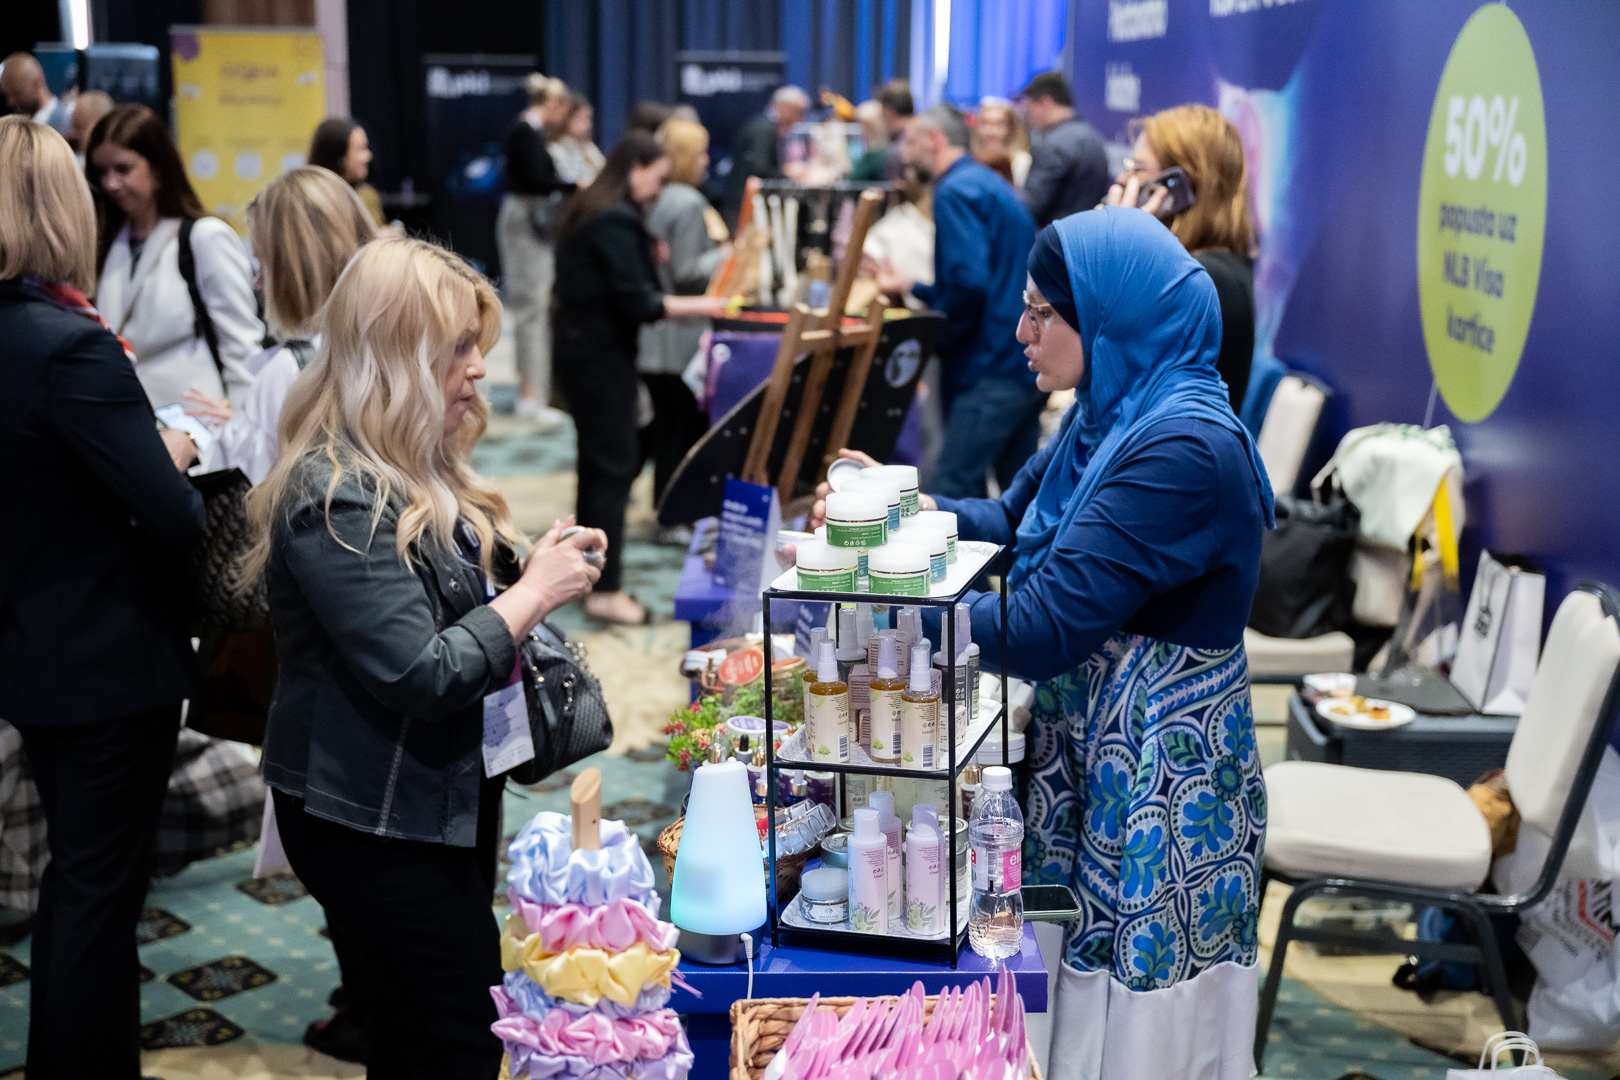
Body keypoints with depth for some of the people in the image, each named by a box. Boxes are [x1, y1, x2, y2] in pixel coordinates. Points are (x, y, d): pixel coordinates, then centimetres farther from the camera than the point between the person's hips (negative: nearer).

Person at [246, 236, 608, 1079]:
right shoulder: (336, 497, -23)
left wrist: (537, 568, 4)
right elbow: (421, 678, -26)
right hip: (374, 820, -10)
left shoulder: (417, 471, 8)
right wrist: (533, 592, -16)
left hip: (446, 795, 10)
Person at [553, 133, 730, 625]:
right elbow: (636, 302, -21)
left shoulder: (591, 211, 13)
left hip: (584, 349, 10)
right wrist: (700, 306, -15)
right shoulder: (616, 221, -18)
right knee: (615, 466, -6)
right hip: (601, 356, -10)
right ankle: (605, 591, -3)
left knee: (597, 462, 16)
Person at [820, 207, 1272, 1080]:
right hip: (1083, 746, 9)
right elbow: (1014, 522, 16)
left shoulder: (1184, 451, -24)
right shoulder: (1111, 416, 5)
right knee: (1080, 996, 19)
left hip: (1160, 775, -9)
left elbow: (1042, 627, -28)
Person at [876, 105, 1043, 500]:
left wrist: (935, 335, -6)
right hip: (1028, 363, 10)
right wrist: (908, 287, 25)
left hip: (993, 368, -10)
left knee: (949, 494, -11)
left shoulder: (955, 191, -9)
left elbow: (969, 282, -22)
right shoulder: (992, 183, 22)